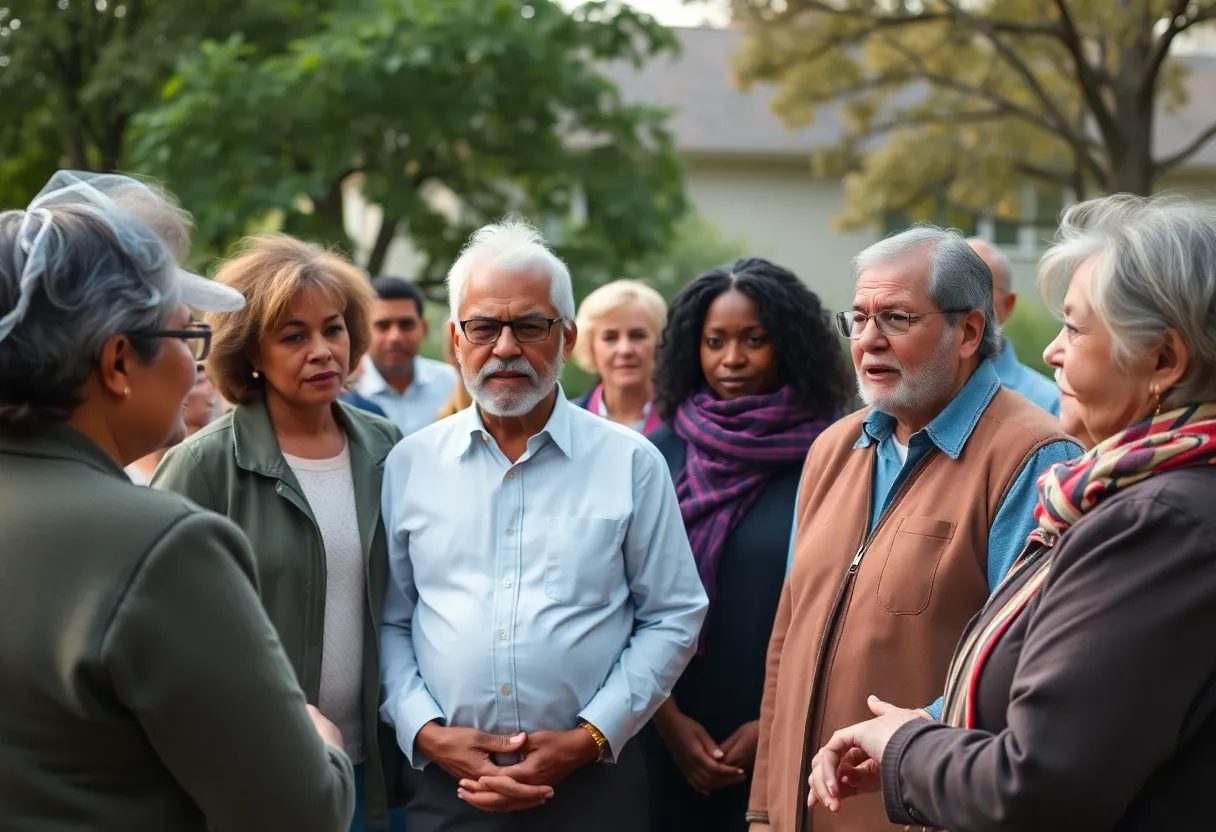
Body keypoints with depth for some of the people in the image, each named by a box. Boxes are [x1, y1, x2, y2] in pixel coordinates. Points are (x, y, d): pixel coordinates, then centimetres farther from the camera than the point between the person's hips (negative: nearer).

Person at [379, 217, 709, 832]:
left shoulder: (631, 463, 0)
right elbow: (387, 622, 6)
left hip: (590, 783, -1)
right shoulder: (409, 465, 4)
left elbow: (672, 618, 0)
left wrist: (589, 739, -9)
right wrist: (427, 733, -8)